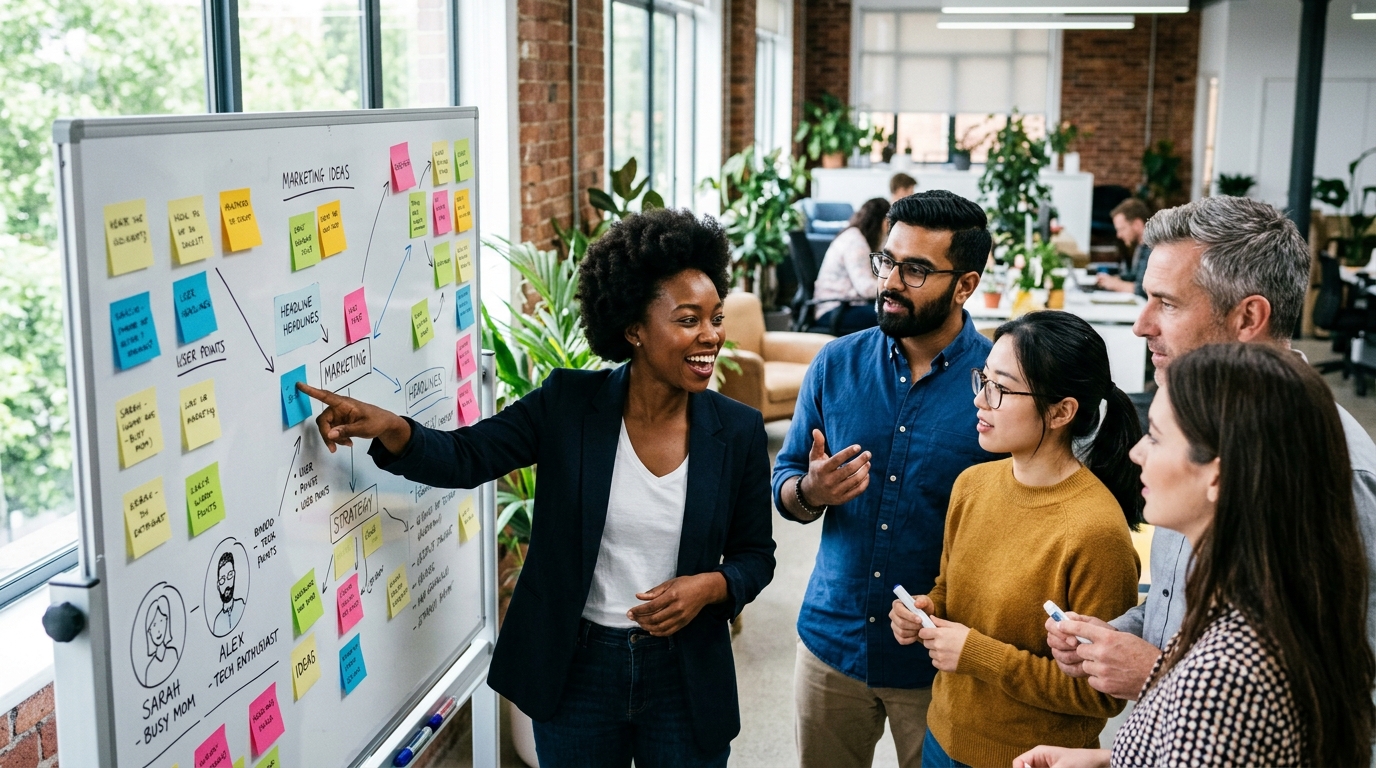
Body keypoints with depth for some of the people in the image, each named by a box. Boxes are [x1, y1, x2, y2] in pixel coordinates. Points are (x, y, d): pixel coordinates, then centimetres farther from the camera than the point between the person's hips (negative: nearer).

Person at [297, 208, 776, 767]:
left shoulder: (738, 432, -7)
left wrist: (712, 586, -18)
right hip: (576, 672, 0)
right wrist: (389, 428, -29)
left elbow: (755, 554, 3)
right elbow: (465, 458, -10)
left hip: (685, 679, 1)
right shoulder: (567, 404, -9)